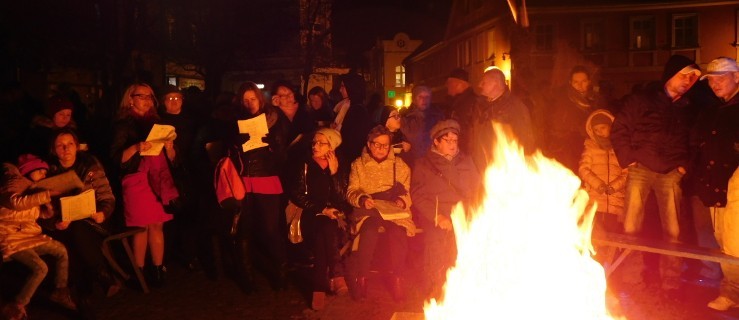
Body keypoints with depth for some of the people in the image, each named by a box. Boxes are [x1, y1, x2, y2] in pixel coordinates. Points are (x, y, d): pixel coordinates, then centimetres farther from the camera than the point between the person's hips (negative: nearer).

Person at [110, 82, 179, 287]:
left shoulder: (156, 122, 17)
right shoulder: (123, 125, 2)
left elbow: (171, 158, 15)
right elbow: (117, 158, -7)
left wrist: (168, 146, -5)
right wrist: (136, 148, -22)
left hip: (159, 180, 4)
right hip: (137, 180, -4)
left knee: (157, 225, 3)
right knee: (142, 227, -6)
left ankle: (158, 269, 8)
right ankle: (140, 272, 2)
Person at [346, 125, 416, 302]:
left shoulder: (400, 165, 17)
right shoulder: (358, 165, 15)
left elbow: (407, 192, 11)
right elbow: (351, 192, 7)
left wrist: (402, 200, -11)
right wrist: (362, 199, -15)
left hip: (395, 212, 1)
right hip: (368, 211, -1)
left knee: (397, 232, -34)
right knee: (369, 231, -36)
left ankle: (396, 279, -21)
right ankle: (361, 278, -24)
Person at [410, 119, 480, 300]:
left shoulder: (466, 162, 23)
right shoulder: (424, 165, 13)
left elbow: (477, 189, 17)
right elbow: (417, 196, 2)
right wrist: (437, 217, -13)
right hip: (434, 217, -2)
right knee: (437, 237, -34)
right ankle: (434, 290, -22)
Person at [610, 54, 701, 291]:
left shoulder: (688, 108, 11)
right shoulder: (642, 100, 3)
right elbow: (619, 130, 1)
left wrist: (685, 164, 5)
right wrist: (629, 159, -6)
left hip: (671, 174, 3)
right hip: (640, 170, -2)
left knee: (673, 231, 1)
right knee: (630, 229, -4)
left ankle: (671, 285, 12)